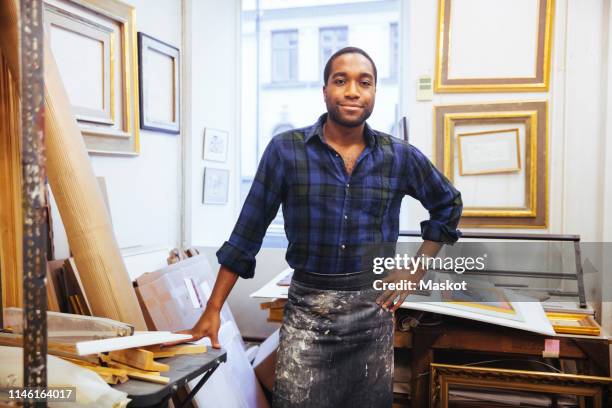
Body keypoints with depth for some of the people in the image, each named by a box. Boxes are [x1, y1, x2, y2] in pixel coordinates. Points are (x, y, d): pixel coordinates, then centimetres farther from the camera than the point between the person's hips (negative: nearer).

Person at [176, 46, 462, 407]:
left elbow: (448, 205, 15)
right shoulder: (286, 150, -7)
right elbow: (249, 230, -4)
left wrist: (415, 273, 6)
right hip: (306, 308, -2)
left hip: (373, 309, 3)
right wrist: (213, 310, -5)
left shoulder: (401, 157, -1)